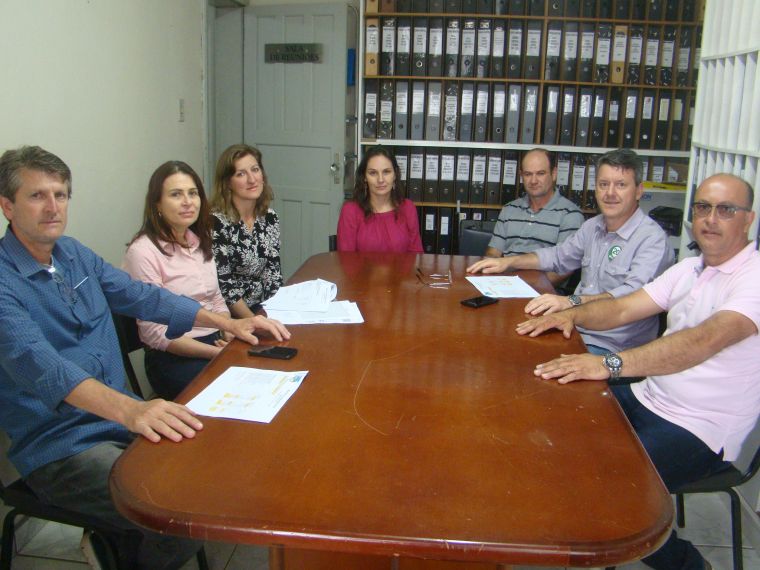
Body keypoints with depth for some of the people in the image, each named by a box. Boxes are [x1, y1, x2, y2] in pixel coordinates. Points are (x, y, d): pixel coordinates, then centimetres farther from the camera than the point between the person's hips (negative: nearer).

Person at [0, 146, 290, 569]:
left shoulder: (75, 254, 8)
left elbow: (143, 296, 12)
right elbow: (39, 364, -32)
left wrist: (229, 323, 3)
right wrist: (129, 409, -47)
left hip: (120, 416, 8)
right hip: (59, 446, -8)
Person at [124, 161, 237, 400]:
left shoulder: (201, 241, 9)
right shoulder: (143, 251, -13)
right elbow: (155, 332, -14)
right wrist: (217, 353, -20)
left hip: (216, 343, 7)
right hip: (173, 358, -7)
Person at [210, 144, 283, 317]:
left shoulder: (269, 217, 3)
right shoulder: (216, 222, -16)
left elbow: (273, 270, 7)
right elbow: (223, 286, -15)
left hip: (263, 308, 6)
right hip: (232, 315, -5)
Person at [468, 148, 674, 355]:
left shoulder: (652, 239, -12)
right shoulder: (593, 226, 13)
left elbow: (634, 294, -27)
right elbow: (558, 256, 28)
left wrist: (573, 301, -39)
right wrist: (508, 262, 17)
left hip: (611, 348, -7)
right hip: (576, 331, 7)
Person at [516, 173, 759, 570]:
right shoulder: (688, 270, 9)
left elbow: (705, 340, -33)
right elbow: (623, 308, 6)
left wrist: (611, 364, -43)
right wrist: (572, 314, -15)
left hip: (700, 430, -7)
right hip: (647, 398, 8)